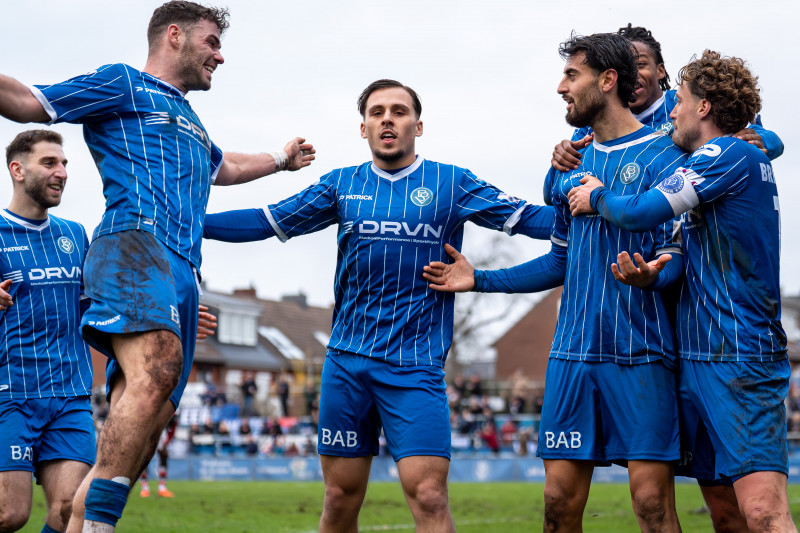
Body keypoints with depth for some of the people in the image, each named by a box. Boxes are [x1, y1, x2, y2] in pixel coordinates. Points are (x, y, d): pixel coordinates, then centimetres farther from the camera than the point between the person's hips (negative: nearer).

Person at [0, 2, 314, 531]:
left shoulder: (191, 122, 39)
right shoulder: (122, 83, 14)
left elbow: (219, 167, 59)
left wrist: (280, 160, 72)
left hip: (182, 274, 9)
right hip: (135, 244, -9)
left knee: (142, 428, -6)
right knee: (157, 369, -34)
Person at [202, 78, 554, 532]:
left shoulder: (452, 184, 3)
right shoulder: (342, 185, 10)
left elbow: (526, 219, 0)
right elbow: (267, 222, 12)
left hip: (415, 367, -3)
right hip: (347, 362, 3)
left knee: (429, 496, -15)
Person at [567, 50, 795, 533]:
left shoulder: (731, 155, -9)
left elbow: (643, 212, -16)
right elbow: (695, 266, 19)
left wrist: (597, 197, 5)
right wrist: (653, 275, -3)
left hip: (740, 358, -10)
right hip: (699, 357, 10)